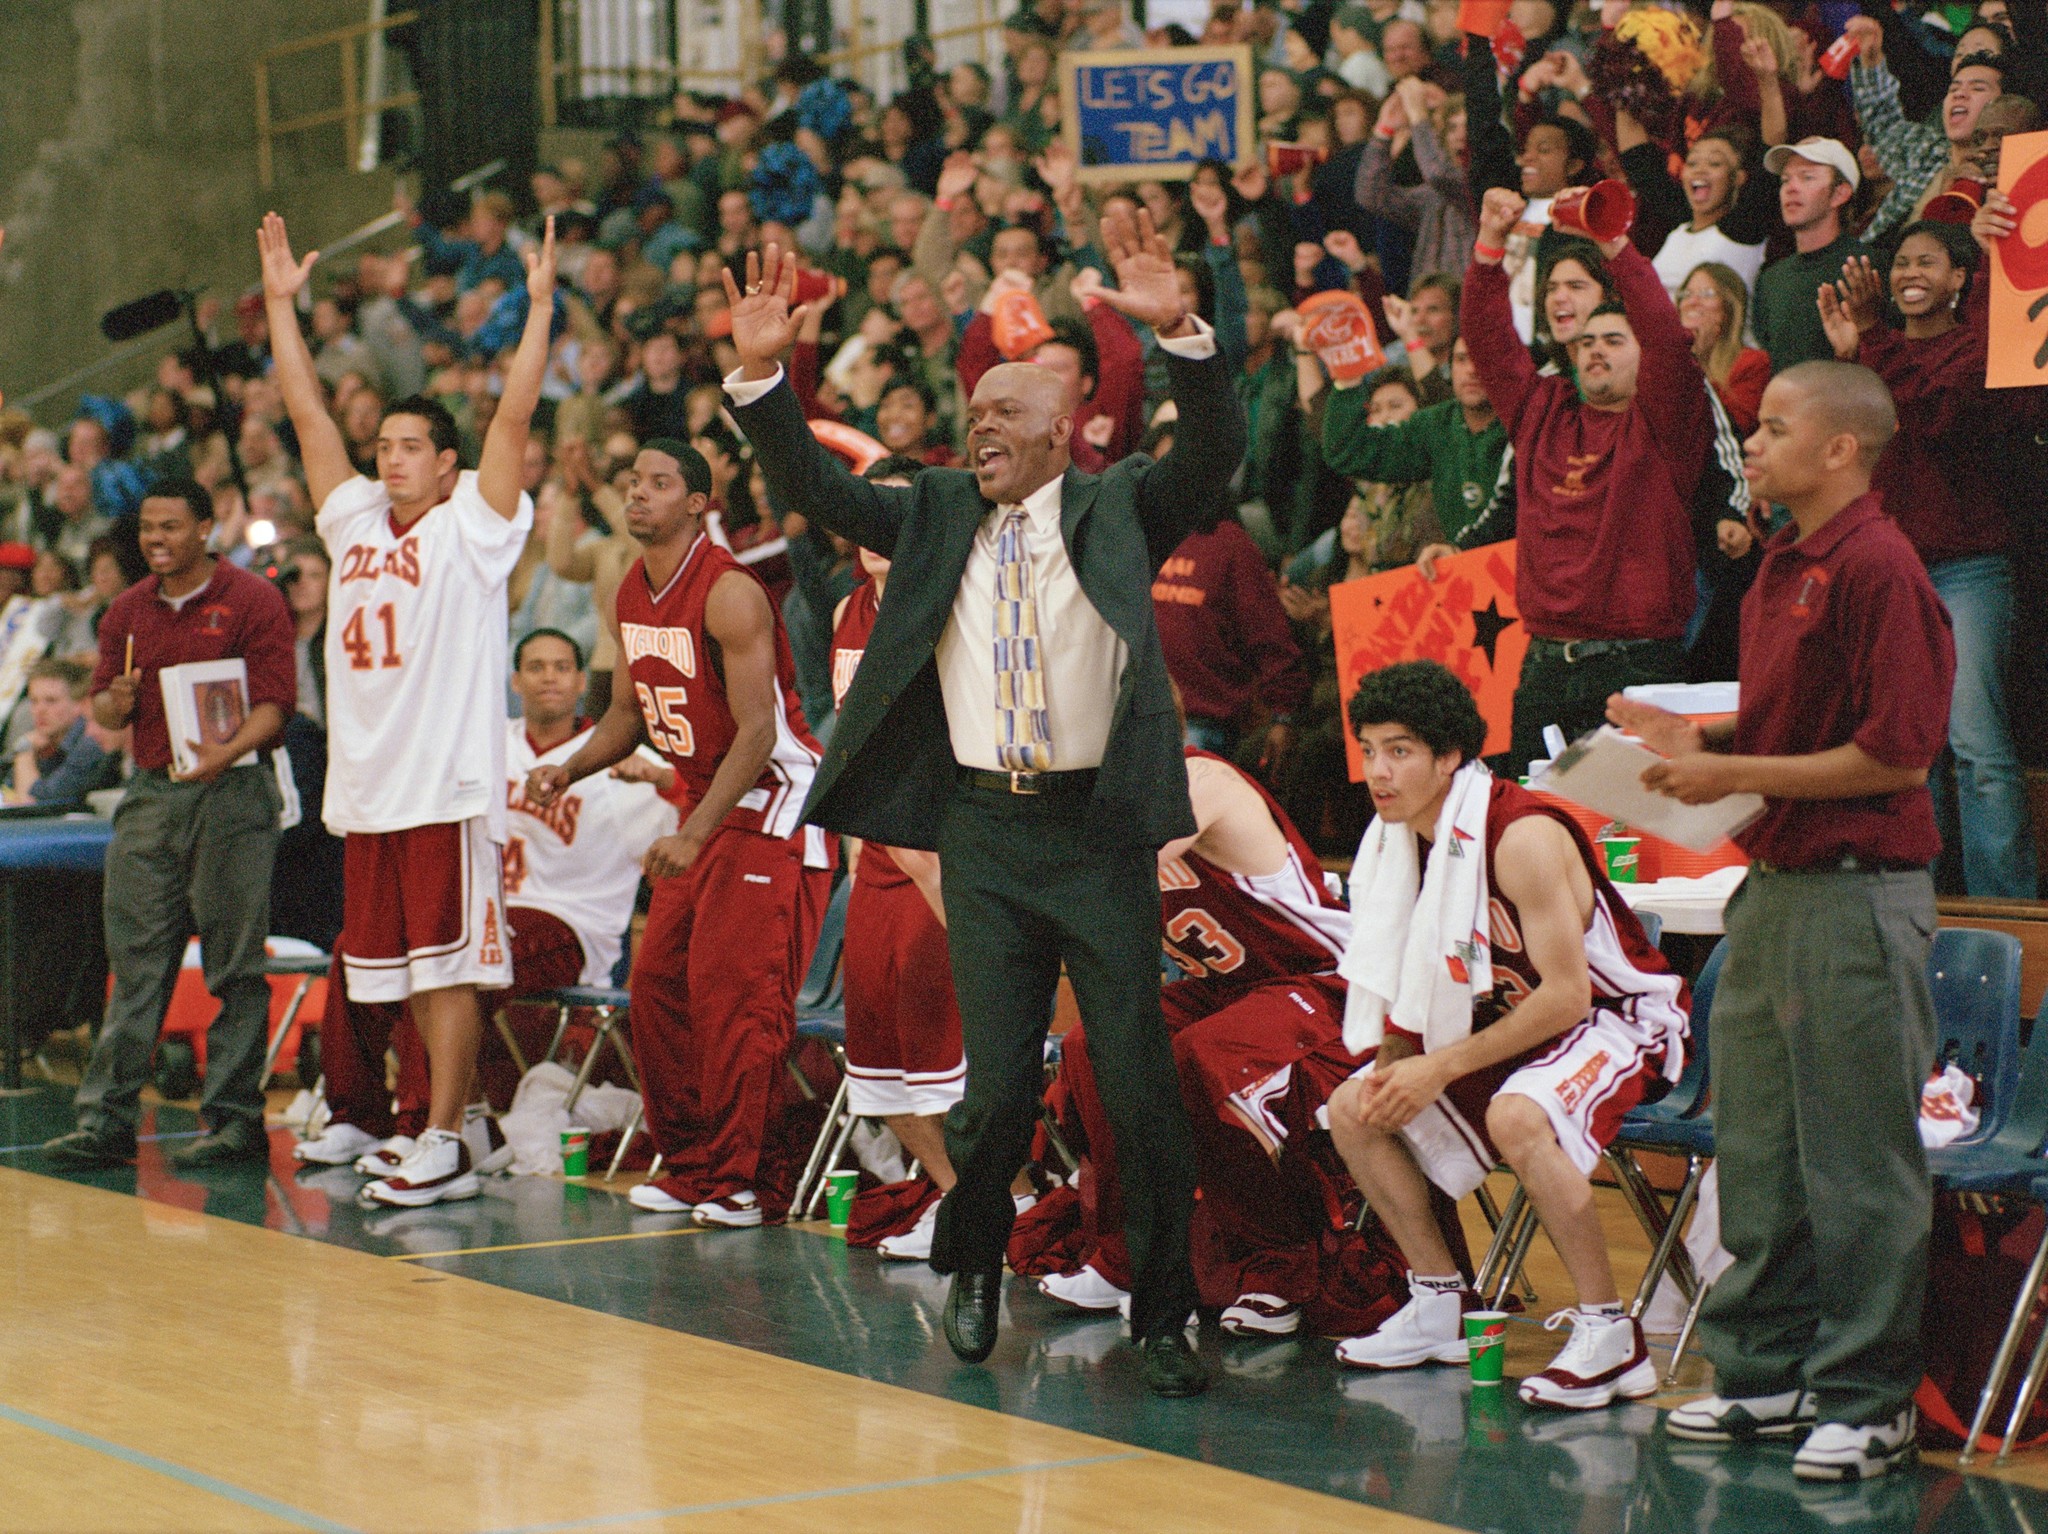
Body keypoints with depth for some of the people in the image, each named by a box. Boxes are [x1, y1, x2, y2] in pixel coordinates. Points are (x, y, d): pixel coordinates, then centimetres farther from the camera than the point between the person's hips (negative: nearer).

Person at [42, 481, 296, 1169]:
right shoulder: (128, 610, 15)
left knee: (234, 967, -2)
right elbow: (101, 709, 16)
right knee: (134, 960, 3)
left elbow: (274, 701, -9)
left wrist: (228, 751, -26)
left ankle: (235, 1121, 3)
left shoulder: (252, 600, -2)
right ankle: (107, 1121, 3)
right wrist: (117, 702, -8)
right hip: (151, 795, 5)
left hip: (232, 795, -5)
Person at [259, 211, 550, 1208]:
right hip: (365, 787, 7)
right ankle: (452, 1125, 17)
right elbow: (307, 413, 18)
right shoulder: (355, 522, 15)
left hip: (448, 787, -7)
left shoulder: (470, 528, 0)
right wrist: (281, 303, 19)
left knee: (449, 965, -6)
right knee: (407, 971, 9)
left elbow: (513, 417, -8)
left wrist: (539, 308, -11)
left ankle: (442, 1148, -6)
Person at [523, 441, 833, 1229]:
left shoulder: (729, 593, -20)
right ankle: (689, 1164, 17)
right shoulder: (630, 598, 6)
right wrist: (569, 769, 1)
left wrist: (693, 835, -29)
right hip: (704, 801, 9)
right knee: (658, 983, 7)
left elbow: (758, 730, -24)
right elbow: (630, 709, 19)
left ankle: (743, 1180, -6)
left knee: (736, 994, -13)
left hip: (773, 804, -9)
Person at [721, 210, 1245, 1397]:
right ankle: (974, 1266, 29)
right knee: (999, 1083, 4)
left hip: (1101, 826, -2)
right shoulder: (937, 514, 11)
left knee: (1141, 1080, 0)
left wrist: (1182, 337, -29)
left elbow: (1218, 454, -13)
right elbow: (817, 488, 4)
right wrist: (762, 375, -10)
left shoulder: (1121, 510, 2)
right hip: (983, 824, 2)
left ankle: (1164, 1313, 12)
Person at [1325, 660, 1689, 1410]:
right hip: (1514, 1022, 9)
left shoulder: (1523, 837, -27)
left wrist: (1441, 1068, -25)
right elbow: (1416, 976, 10)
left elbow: (1567, 995, -28)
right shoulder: (1404, 837, -1)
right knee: (1353, 1109, 2)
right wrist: (1394, 1064, -10)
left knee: (1517, 1117, -37)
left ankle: (1611, 1336, -28)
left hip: (1620, 1017, -9)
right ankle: (1441, 1306, 12)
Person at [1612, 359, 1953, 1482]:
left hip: (1856, 893, -9)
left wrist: (1739, 775, -15)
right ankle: (1769, 1371, 24)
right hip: (1774, 884, 9)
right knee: (1756, 1147, 14)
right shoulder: (1783, 565, 14)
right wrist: (1694, 736, 9)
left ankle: (1867, 1400, 7)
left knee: (1857, 1161, -1)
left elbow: (1899, 756, -19)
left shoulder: (1876, 568, -14)